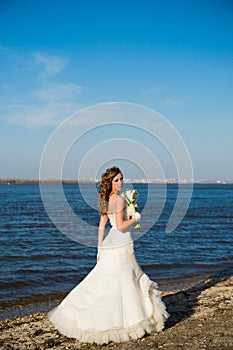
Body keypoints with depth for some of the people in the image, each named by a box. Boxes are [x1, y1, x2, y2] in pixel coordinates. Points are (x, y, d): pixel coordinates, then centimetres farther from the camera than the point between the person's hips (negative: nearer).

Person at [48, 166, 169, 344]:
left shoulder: (106, 199, 11)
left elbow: (102, 226, 12)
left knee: (102, 280, 16)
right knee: (123, 282, 0)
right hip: (121, 244, -8)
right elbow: (120, 226, -21)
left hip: (110, 243, 9)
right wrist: (136, 218, -5)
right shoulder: (119, 199, -15)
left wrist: (100, 248, 16)